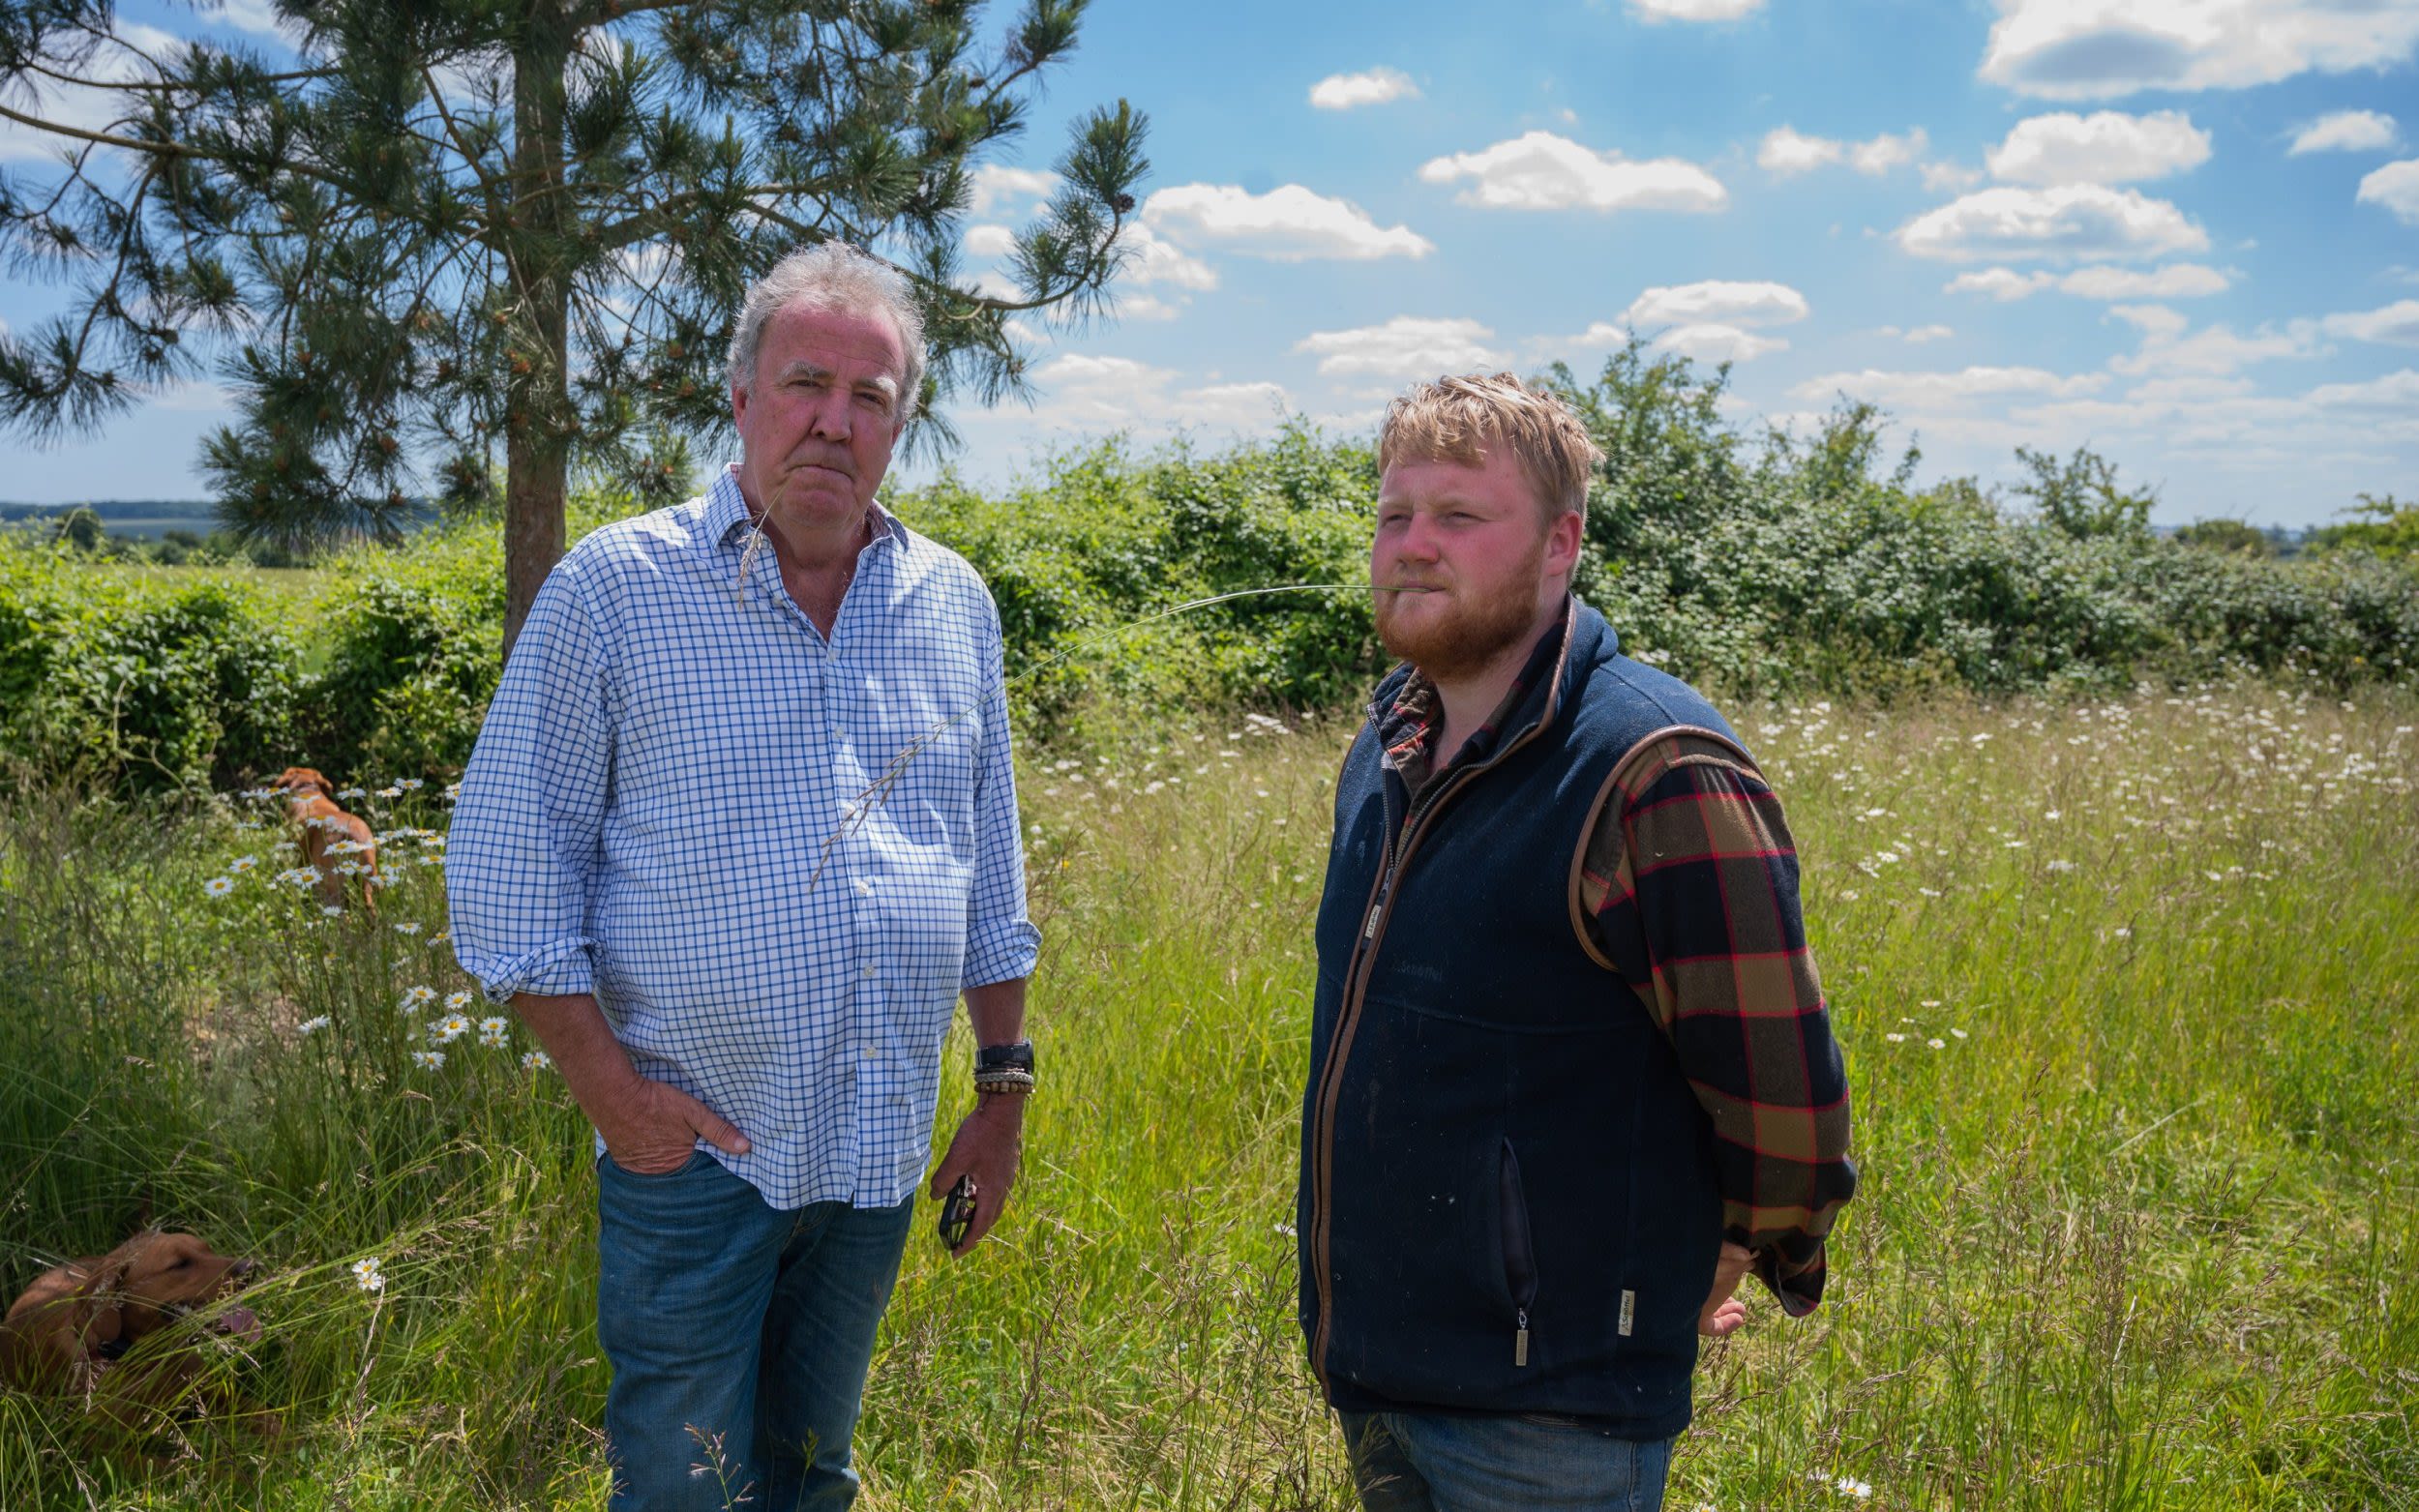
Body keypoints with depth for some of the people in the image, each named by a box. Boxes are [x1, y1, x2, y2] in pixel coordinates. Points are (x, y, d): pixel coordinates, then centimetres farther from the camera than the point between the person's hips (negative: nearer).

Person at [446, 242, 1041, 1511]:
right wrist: (607, 1087, -11)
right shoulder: (614, 587, -7)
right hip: (695, 1147, -4)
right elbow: (505, 861, -6)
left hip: (882, 1148, 4)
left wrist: (1003, 1089, 10)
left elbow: (992, 873, 12)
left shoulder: (953, 604, 6)